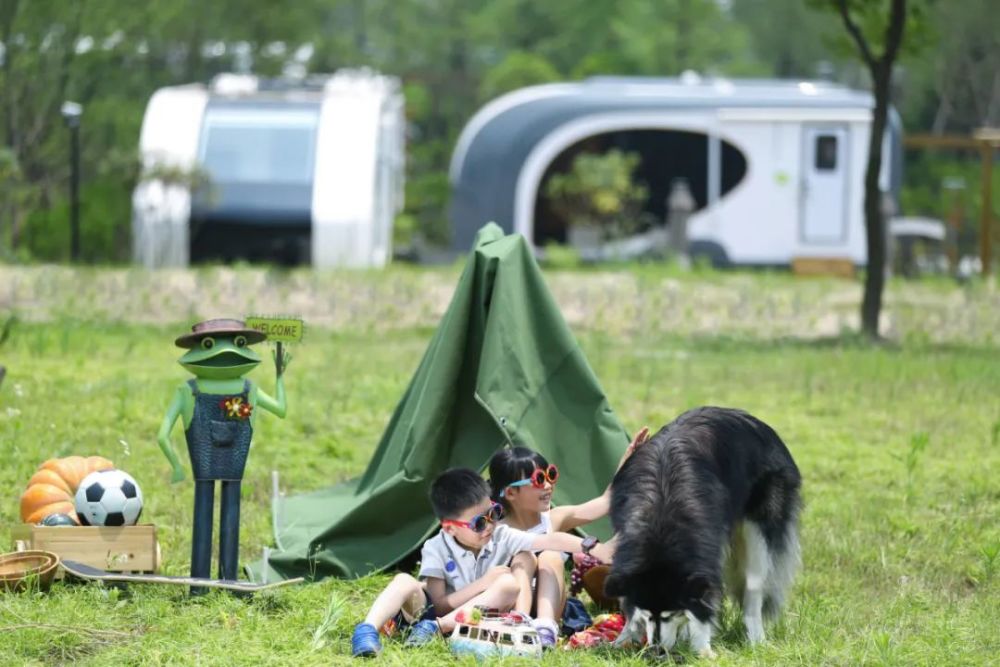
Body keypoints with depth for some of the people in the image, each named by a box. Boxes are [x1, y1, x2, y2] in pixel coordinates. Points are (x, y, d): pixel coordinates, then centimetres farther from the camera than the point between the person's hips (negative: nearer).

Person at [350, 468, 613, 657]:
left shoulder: (502, 537, -5)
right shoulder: (436, 550, -12)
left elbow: (550, 540, -14)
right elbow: (440, 605, -17)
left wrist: (593, 548, -26)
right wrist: (485, 582, -22)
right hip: (434, 612, -2)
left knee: (509, 584, -26)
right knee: (404, 582, -29)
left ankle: (434, 629, -35)